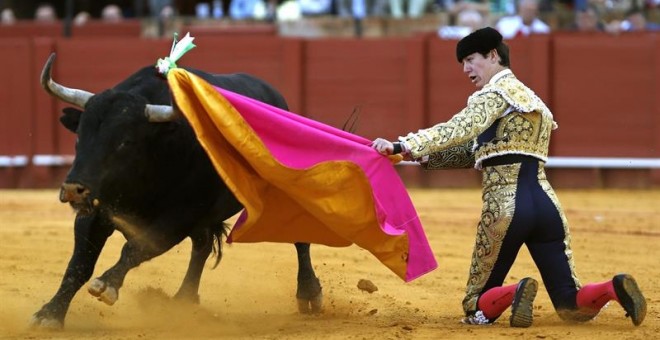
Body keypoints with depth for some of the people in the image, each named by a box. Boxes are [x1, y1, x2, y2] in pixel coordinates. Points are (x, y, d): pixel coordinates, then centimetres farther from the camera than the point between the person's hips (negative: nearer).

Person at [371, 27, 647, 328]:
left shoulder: (496, 92, -1)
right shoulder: (531, 98, 25)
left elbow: (459, 129, -20)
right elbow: (476, 150, 23)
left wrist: (403, 146, -28)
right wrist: (423, 156, 14)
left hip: (505, 208, -7)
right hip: (546, 204, 7)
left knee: (477, 307, 6)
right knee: (572, 305, 8)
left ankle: (513, 294, -26)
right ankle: (613, 289, -23)